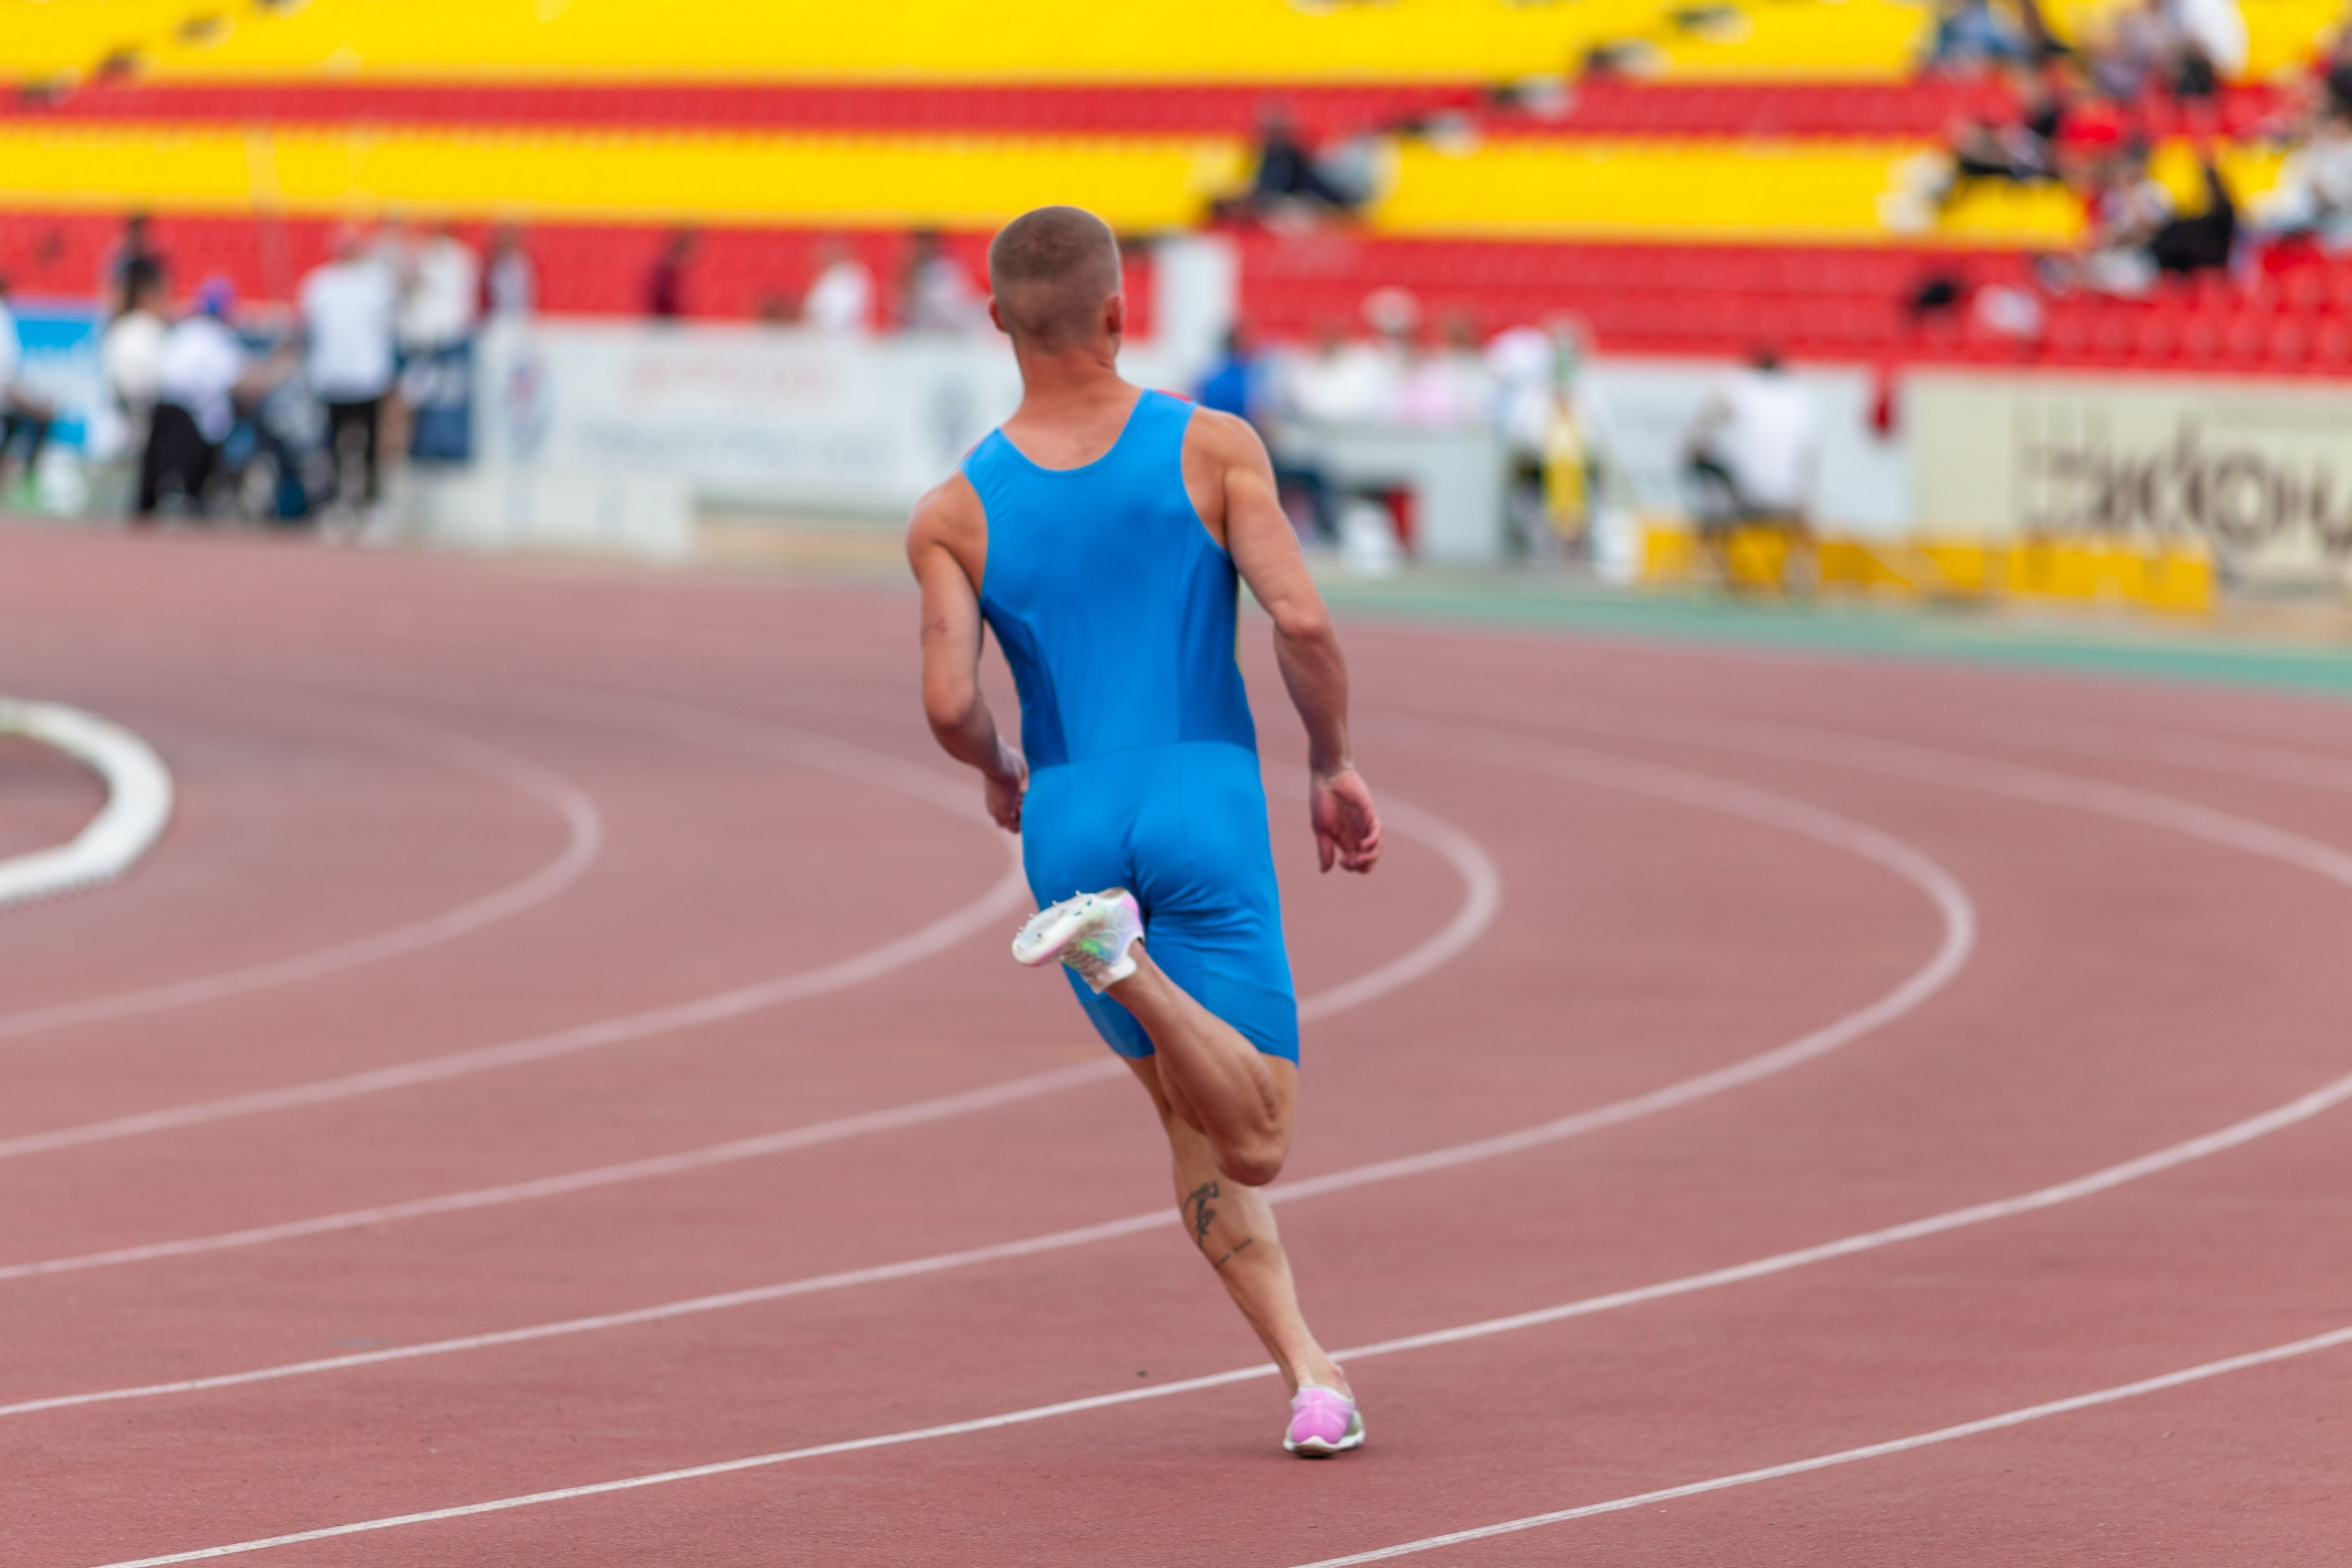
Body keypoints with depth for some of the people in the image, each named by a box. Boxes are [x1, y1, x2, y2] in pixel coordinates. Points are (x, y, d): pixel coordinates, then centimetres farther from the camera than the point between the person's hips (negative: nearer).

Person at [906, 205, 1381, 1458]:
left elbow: (949, 703, -10)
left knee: (1198, 1134, 15)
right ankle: (1122, 957, -28)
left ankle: (1309, 1368, 0)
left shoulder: (953, 515, 0)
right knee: (1253, 1148, -4)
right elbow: (1302, 622, -13)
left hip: (1069, 822, 3)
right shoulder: (1213, 449, -4)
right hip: (1207, 803, -3)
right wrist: (1335, 765, 3)